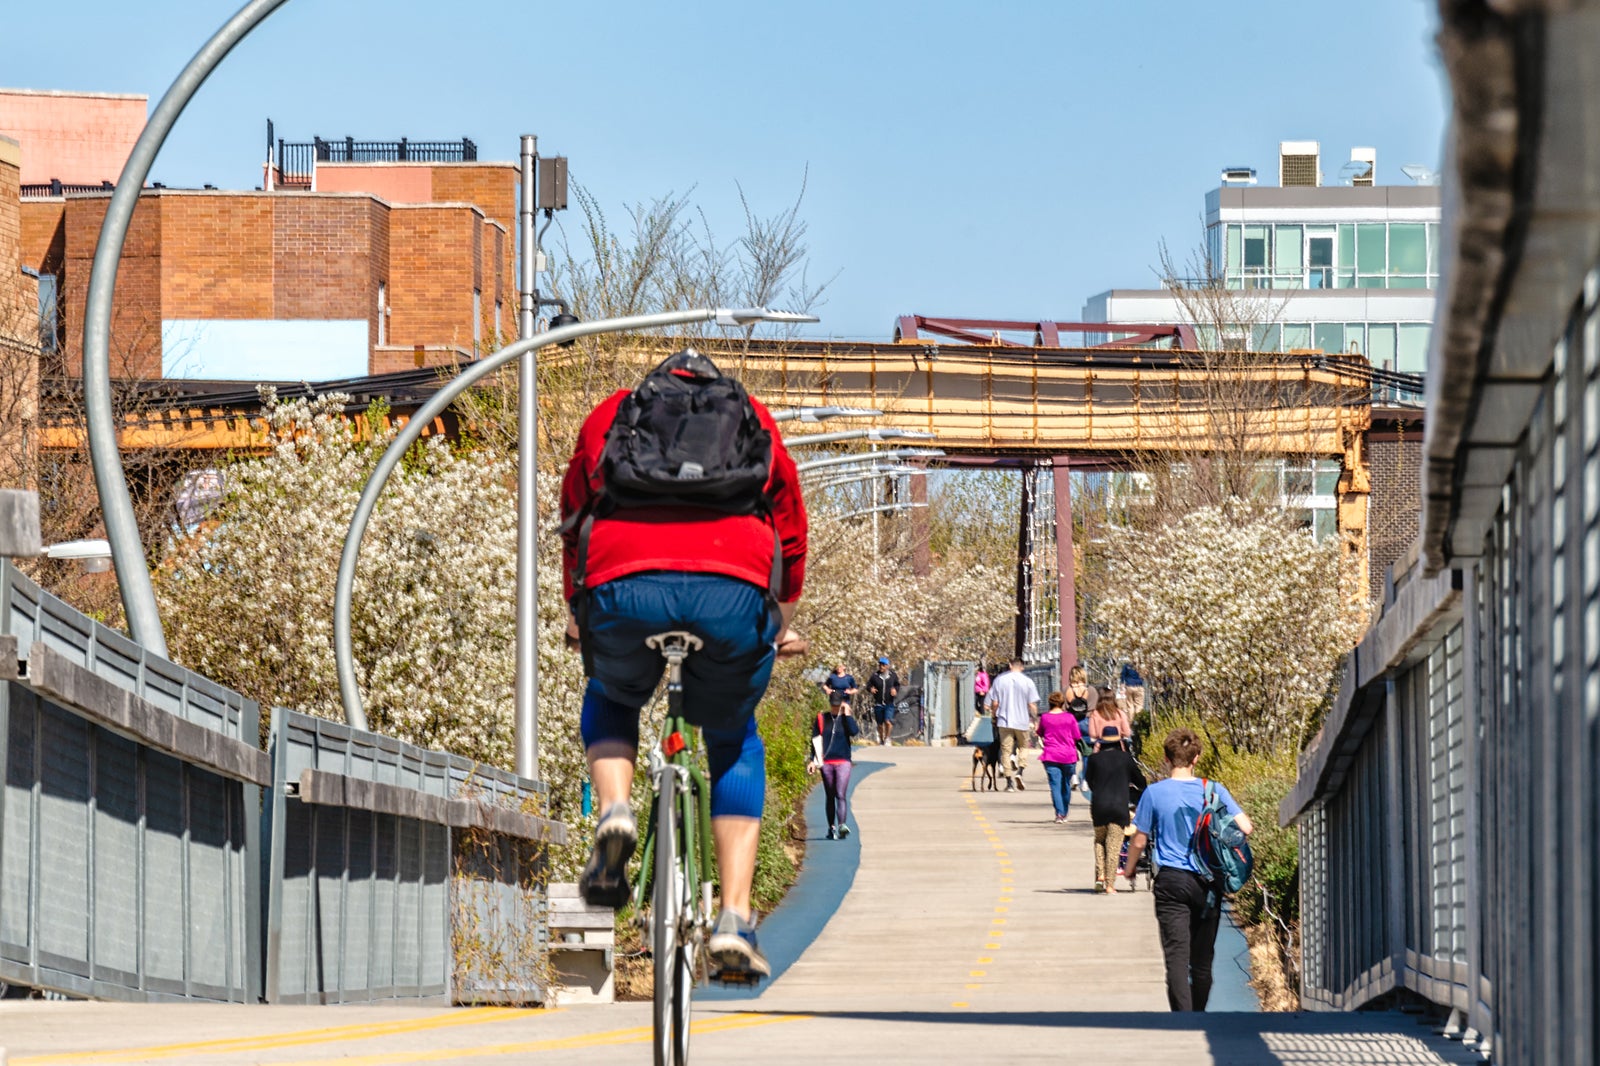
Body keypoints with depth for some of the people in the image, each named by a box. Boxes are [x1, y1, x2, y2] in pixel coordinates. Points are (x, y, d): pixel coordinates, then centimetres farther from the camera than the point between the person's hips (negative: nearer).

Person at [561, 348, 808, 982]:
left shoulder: (610, 415, 31)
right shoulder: (754, 421, 31)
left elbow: (575, 523, 40)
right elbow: (790, 535, 40)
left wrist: (578, 614, 55)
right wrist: (783, 625, 54)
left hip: (624, 584, 0)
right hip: (737, 586, 0)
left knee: (609, 700, 33)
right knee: (735, 742, 24)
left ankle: (614, 813, 3)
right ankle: (735, 922, 11)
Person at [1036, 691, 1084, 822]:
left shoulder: (1044, 717, -1)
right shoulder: (1069, 718, -3)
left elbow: (1040, 733, 14)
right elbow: (1077, 736, 3)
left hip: (1051, 756, -1)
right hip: (1068, 756, 1)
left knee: (1055, 784, -4)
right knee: (1066, 785, 15)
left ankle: (1059, 813, -19)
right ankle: (1064, 814, 24)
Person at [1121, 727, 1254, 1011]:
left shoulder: (1154, 793, -4)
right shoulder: (1214, 791, -1)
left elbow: (1139, 841, 2)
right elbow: (1245, 828, -6)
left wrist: (1130, 869, 22)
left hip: (1171, 881, -2)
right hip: (1206, 882, 2)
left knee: (1176, 956, -6)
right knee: (1202, 958, 11)